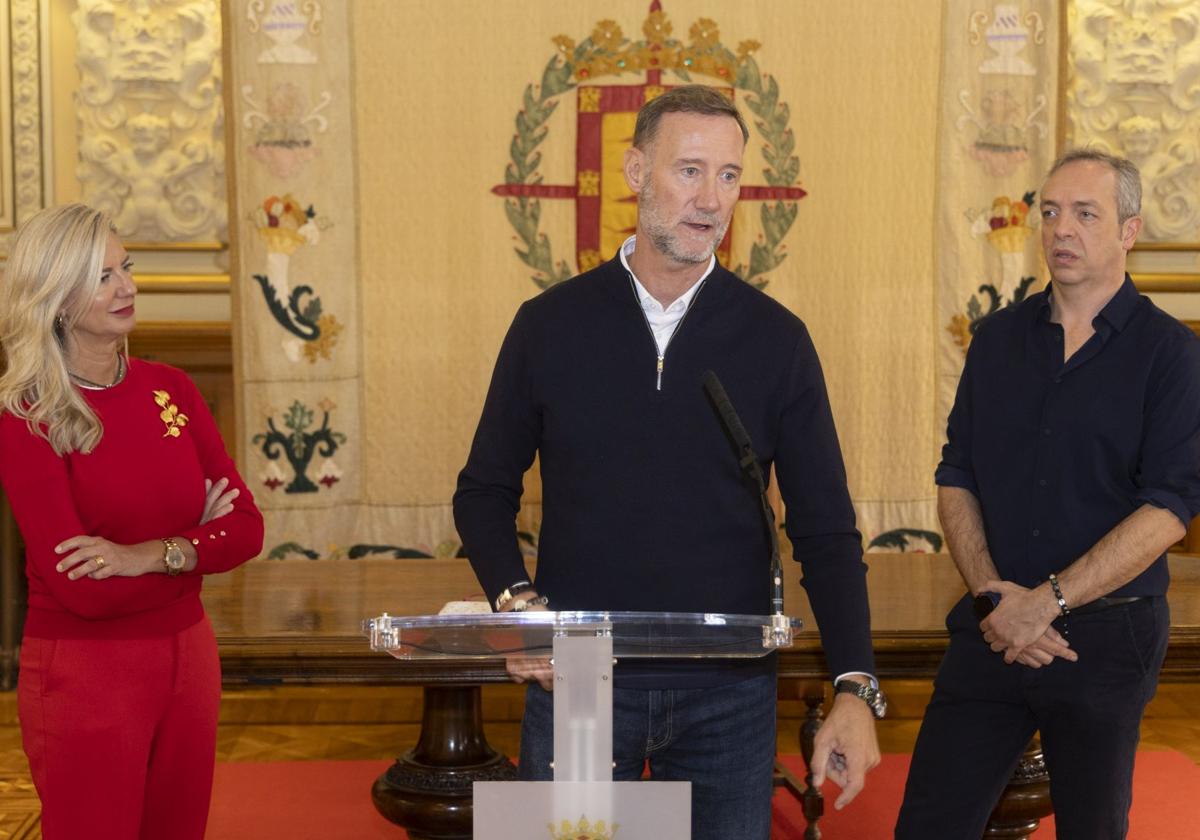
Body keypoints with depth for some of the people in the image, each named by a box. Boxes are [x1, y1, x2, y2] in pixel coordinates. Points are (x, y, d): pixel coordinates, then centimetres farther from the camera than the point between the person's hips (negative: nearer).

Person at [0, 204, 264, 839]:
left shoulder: (169, 389, 4)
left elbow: (247, 528, -2)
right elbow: (83, 589, -19)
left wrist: (150, 555, -18)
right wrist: (196, 542, -8)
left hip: (187, 658, 5)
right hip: (83, 673, -5)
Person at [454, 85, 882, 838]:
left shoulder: (776, 339, 0)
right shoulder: (551, 324, 0)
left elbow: (826, 529, 0)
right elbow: (485, 490, 8)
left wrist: (855, 689, -10)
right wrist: (514, 600, -10)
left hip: (728, 689, 0)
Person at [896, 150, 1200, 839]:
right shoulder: (999, 338, 7)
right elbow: (956, 480, 7)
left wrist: (1046, 602, -18)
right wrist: (991, 594, -9)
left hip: (1107, 635, -3)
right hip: (994, 629, 3)